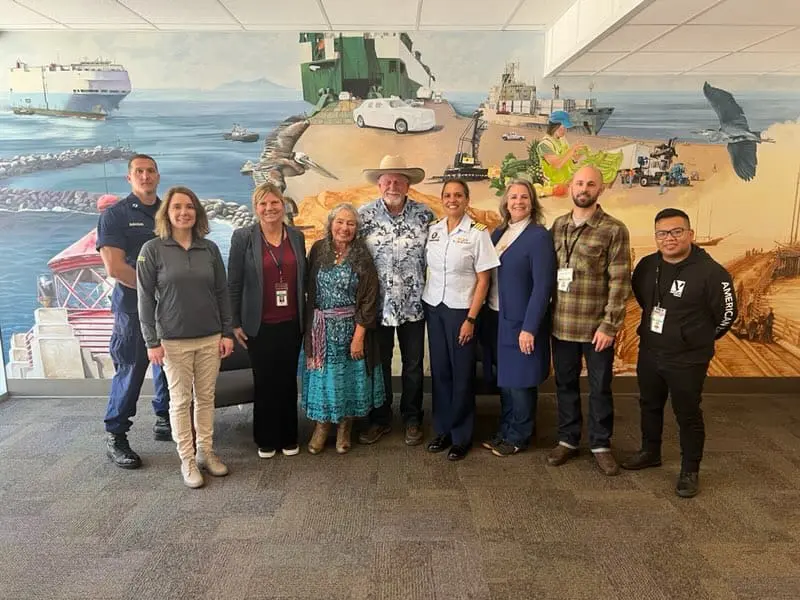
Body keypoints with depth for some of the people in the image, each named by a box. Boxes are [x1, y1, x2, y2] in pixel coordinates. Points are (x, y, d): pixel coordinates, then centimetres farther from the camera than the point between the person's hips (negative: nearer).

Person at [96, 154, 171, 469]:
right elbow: (115, 268, -12)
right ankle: (115, 436, 13)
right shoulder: (115, 214, -3)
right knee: (130, 370, 0)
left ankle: (165, 421, 29)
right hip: (134, 307, -4)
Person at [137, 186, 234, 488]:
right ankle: (187, 460, 18)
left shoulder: (210, 248, 4)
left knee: (206, 398, 10)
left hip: (210, 337, 3)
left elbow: (222, 293, 7)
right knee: (181, 401, 6)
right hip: (173, 339, -3)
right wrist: (152, 342, -8)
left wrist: (227, 332, 3)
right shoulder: (152, 250, -4)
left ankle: (206, 452, 25)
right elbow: (145, 298, -5)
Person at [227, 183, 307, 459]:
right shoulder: (243, 237, -5)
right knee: (264, 382, 8)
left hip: (291, 323, 3)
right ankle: (266, 439, 24)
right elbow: (234, 283, -4)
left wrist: (306, 317, 9)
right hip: (259, 325, -2)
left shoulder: (297, 236, 4)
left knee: (288, 380, 10)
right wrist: (236, 323, -5)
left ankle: (289, 437, 25)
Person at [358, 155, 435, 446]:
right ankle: (380, 419, 30)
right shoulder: (364, 215, -5)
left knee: (413, 364, 12)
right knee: (379, 364, 13)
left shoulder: (425, 214, -3)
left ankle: (412, 419, 30)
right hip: (377, 305, 0)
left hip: (413, 304, 0)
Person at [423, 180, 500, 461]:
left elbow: (483, 280, -8)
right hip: (433, 308, 4)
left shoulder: (478, 233, -8)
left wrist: (471, 319, -12)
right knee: (439, 371, 10)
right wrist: (427, 305, 4)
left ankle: (462, 435, 18)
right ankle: (442, 429, 24)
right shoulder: (433, 230, 4)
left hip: (460, 310, -4)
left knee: (461, 374, 5)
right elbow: (429, 268, 11)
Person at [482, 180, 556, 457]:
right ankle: (505, 430, 31)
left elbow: (543, 286, -16)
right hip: (495, 317, 6)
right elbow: (489, 276, 11)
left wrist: (529, 328, -20)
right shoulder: (498, 233, 9)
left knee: (519, 380, 5)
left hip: (520, 321, -6)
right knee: (504, 378, 16)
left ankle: (519, 436, 22)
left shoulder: (539, 236, -12)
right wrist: (485, 314, 5)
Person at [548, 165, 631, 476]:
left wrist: (609, 325, -14)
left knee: (600, 387, 10)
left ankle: (601, 444, 27)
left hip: (596, 325, -3)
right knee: (565, 384, 15)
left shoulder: (614, 230, -6)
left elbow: (620, 281, -10)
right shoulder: (558, 225, 7)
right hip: (562, 324, 4)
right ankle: (568, 440, 31)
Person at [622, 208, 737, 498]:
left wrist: (697, 340, 3)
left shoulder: (711, 272, -18)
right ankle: (650, 452, 41)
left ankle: (690, 471, 26)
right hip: (649, 354, 6)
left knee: (687, 415, 8)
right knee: (649, 406, 20)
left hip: (687, 361, -5)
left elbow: (726, 315, -8)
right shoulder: (647, 265, -2)